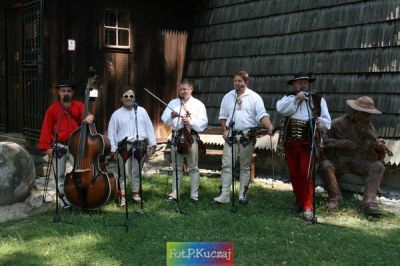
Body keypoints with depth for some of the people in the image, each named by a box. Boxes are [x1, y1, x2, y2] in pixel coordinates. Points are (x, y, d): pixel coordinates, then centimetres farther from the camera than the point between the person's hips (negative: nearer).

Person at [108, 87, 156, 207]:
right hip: (125, 145, -2)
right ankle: (122, 195, 3)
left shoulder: (141, 111, 8)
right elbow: (111, 132, 5)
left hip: (140, 144, 2)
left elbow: (149, 127, 9)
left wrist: (152, 143, 5)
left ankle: (136, 193, 22)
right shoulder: (117, 114, 4)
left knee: (137, 171, 10)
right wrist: (114, 149, 0)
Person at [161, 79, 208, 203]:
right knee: (177, 167, 10)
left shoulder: (198, 104, 4)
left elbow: (203, 122, -4)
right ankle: (174, 193, 17)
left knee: (193, 167, 2)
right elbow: (164, 119, 1)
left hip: (191, 137, -2)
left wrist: (191, 121, -18)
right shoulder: (173, 103, 10)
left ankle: (194, 195, 9)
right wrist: (171, 116, -20)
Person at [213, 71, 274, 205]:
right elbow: (223, 116, 14)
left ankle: (242, 195, 16)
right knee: (227, 165, -2)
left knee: (245, 166, 7)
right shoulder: (228, 97, 8)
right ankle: (224, 195, 2)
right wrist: (225, 130, 1)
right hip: (231, 135, 3)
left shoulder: (254, 97, -3)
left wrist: (269, 126, -29)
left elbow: (262, 115, -12)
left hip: (248, 136, -2)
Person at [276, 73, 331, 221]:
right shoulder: (289, 98, 9)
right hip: (290, 143, 3)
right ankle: (299, 201, 29)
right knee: (294, 175, 12)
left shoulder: (319, 100, 6)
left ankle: (307, 207, 1)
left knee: (306, 175, -6)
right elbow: (280, 108, -13)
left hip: (308, 144, -2)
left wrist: (321, 122, -17)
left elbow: (327, 121, 5)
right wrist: (296, 98, -18)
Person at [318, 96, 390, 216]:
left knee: (378, 166, -26)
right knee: (324, 165, -32)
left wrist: (379, 147, -14)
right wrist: (338, 143, -19)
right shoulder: (337, 123, 2)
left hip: (361, 162, 2)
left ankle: (369, 202, -33)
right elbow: (324, 141, 0)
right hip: (339, 161, -2)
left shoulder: (369, 127, 12)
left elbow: (375, 148, 11)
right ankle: (335, 197, -19)